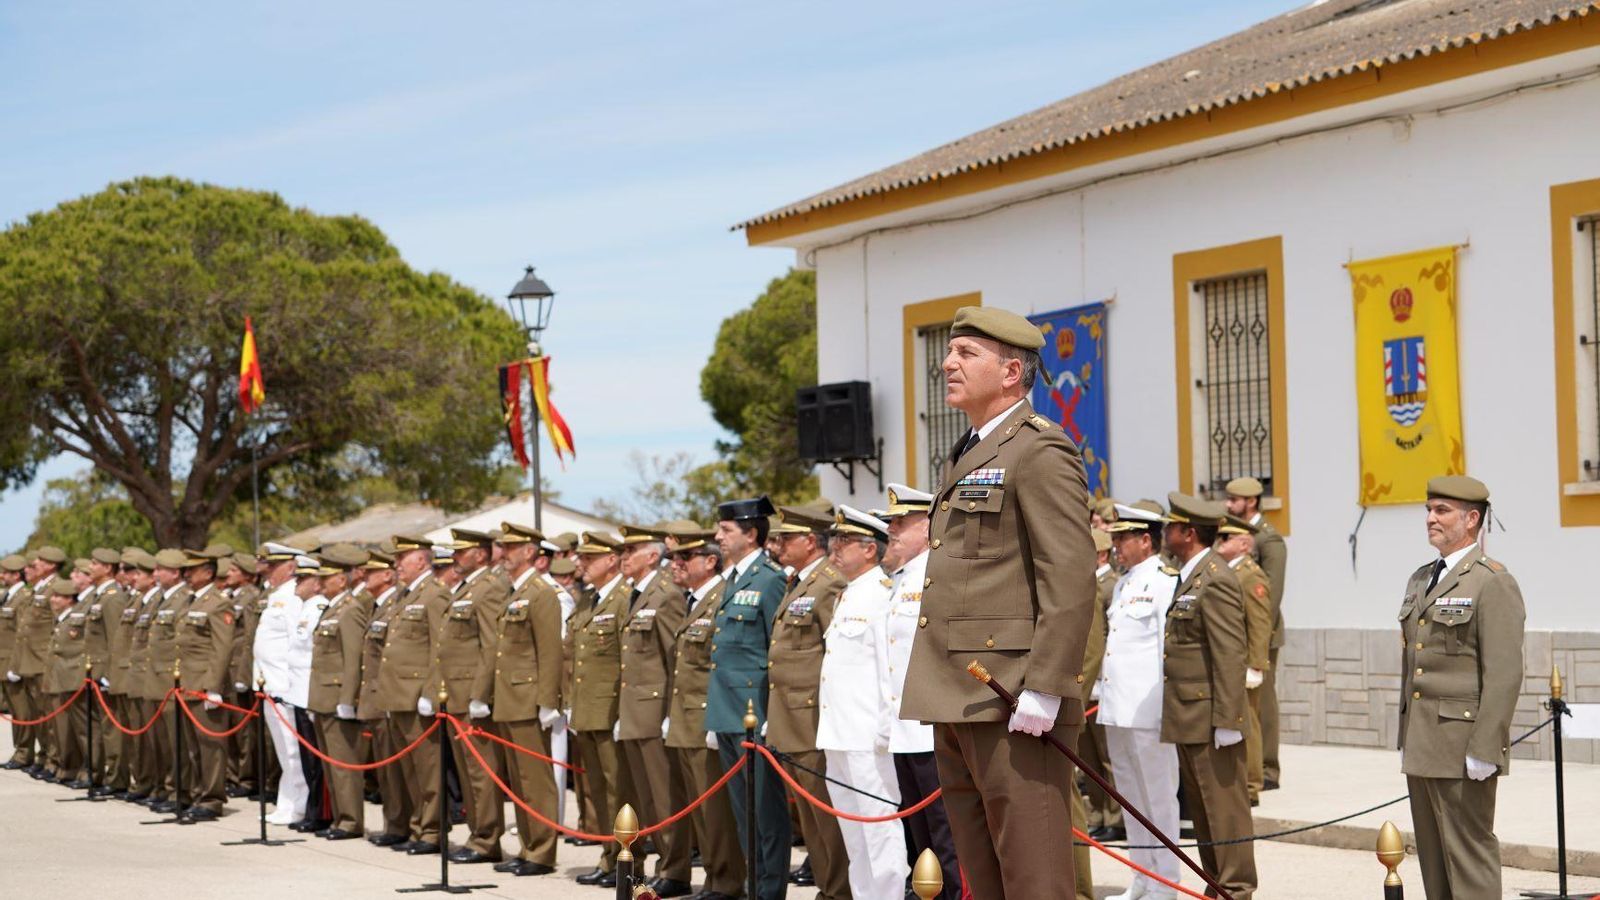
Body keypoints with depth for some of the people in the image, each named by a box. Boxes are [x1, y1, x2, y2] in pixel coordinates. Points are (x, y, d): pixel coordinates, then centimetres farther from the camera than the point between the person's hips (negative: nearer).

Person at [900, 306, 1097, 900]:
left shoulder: (1040, 451, -8)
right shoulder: (965, 458, 21)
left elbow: (1072, 581, -17)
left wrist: (1043, 690, -23)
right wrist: (932, 692, 19)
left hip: (1013, 703, -10)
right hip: (958, 704, 10)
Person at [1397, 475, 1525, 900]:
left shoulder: (1493, 583, -10)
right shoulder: (1421, 580, 17)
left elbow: (1505, 674, -16)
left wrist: (1483, 750, -20)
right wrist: (1405, 739, 17)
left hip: (1463, 746, -8)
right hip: (1422, 746, 8)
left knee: (1469, 854, -5)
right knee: (1432, 854, 11)